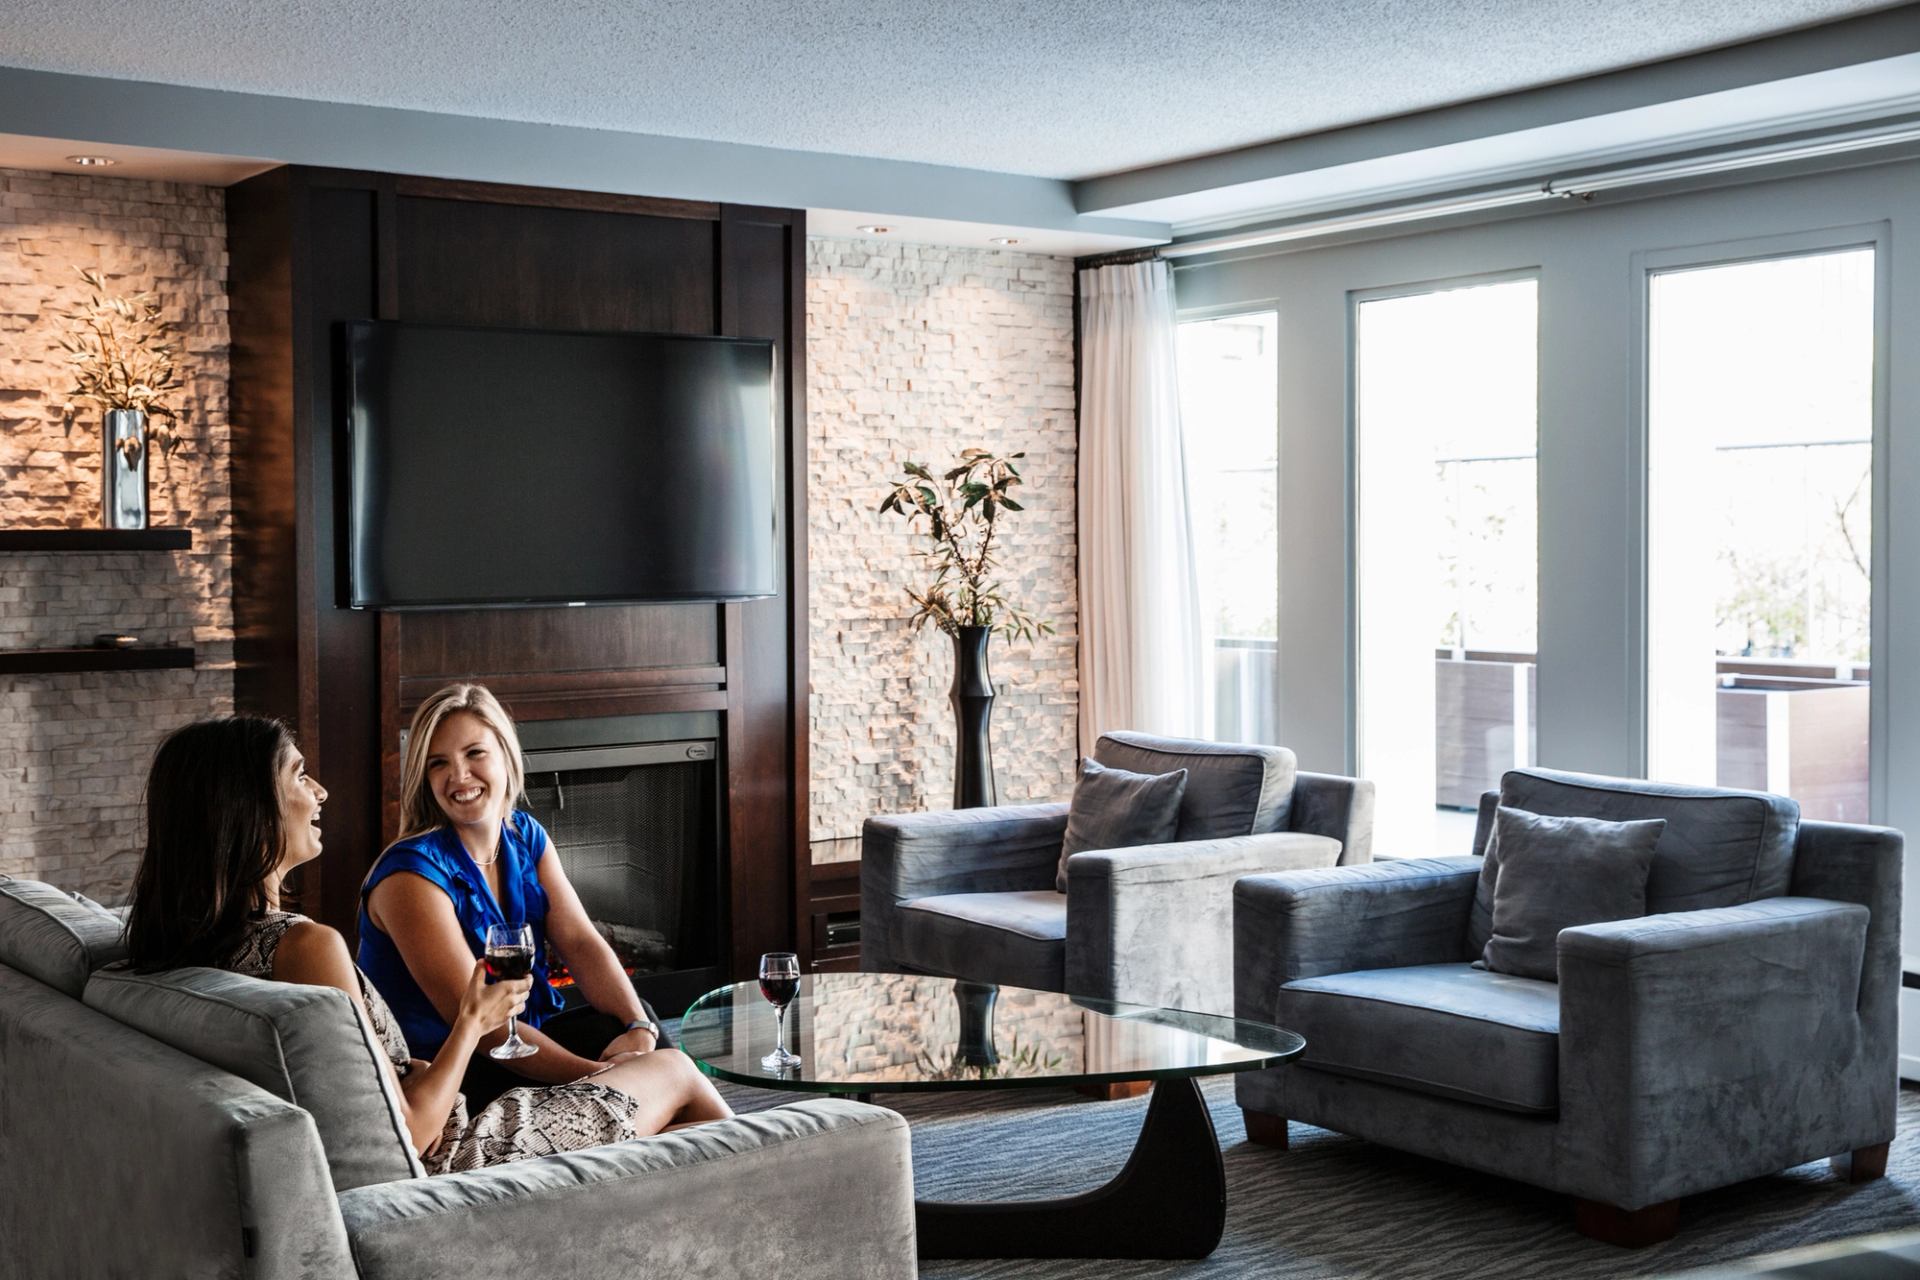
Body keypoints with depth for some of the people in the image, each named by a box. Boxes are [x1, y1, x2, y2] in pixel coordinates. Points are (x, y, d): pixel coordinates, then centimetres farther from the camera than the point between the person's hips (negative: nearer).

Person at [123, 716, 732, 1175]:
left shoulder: (189, 942, -1)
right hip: (444, 1170, -9)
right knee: (677, 1071, 12)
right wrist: (473, 1022, -11)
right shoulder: (306, 945, -29)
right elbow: (407, 1135, -25)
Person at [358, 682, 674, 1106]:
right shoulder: (411, 872, -20)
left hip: (523, 1036, 7)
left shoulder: (526, 838, 5)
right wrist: (597, 1075, -29)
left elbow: (581, 943, -3)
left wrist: (640, 1028, -22)